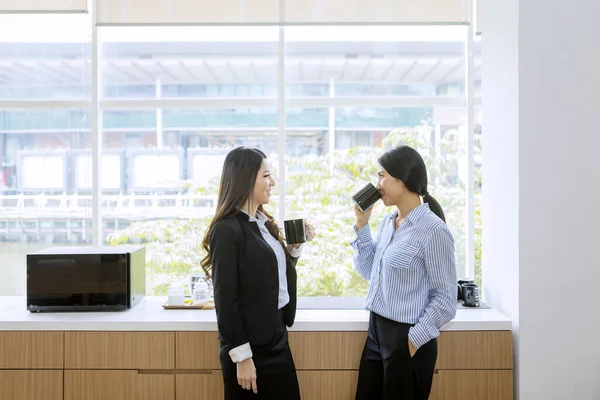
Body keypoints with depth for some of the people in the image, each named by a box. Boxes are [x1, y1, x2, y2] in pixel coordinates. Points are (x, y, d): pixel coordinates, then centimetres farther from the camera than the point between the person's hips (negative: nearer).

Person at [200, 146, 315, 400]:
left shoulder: (264, 224, 7)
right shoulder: (227, 231, -17)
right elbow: (225, 301, -17)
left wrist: (295, 246, 3)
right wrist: (242, 357, -16)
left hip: (277, 339, 8)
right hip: (250, 348, -8)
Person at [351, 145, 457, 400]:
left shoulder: (433, 230, -17)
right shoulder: (388, 221, 6)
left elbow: (446, 298, -14)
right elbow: (369, 272, 15)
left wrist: (414, 340, -15)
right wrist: (362, 225, 6)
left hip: (406, 339, -7)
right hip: (376, 332, 7)